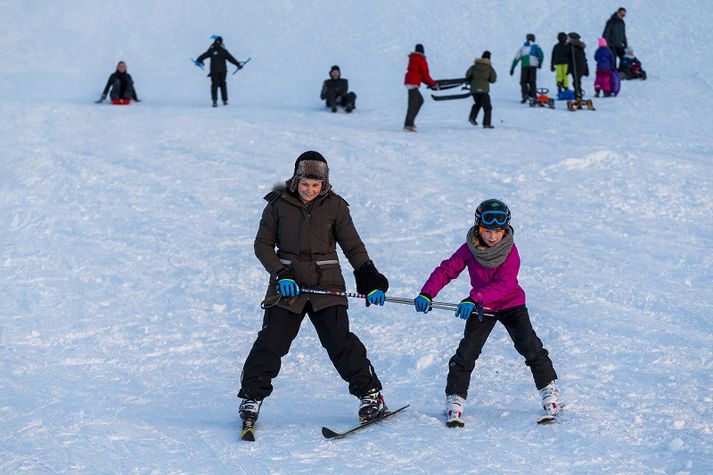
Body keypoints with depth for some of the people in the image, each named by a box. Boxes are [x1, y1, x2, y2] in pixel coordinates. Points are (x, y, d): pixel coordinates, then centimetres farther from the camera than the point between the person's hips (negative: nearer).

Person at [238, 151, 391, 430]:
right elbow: (263, 244, 5)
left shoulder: (334, 206, 2)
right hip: (288, 284, 0)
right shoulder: (279, 205, 1)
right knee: (271, 342, -5)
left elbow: (353, 246, 5)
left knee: (340, 341, -8)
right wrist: (281, 274, -9)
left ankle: (370, 394, 3)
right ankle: (252, 397, 8)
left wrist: (370, 279, -5)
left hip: (326, 284, 0)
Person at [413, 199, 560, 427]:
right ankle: (454, 400, 1)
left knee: (530, 346, -10)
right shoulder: (469, 249, -13)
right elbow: (446, 270, -13)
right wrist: (427, 293, -30)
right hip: (481, 307, 1)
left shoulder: (510, 250, -19)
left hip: (511, 304, -1)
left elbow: (504, 284, -31)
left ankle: (549, 389, 9)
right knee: (467, 352, -9)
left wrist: (474, 298, -43)